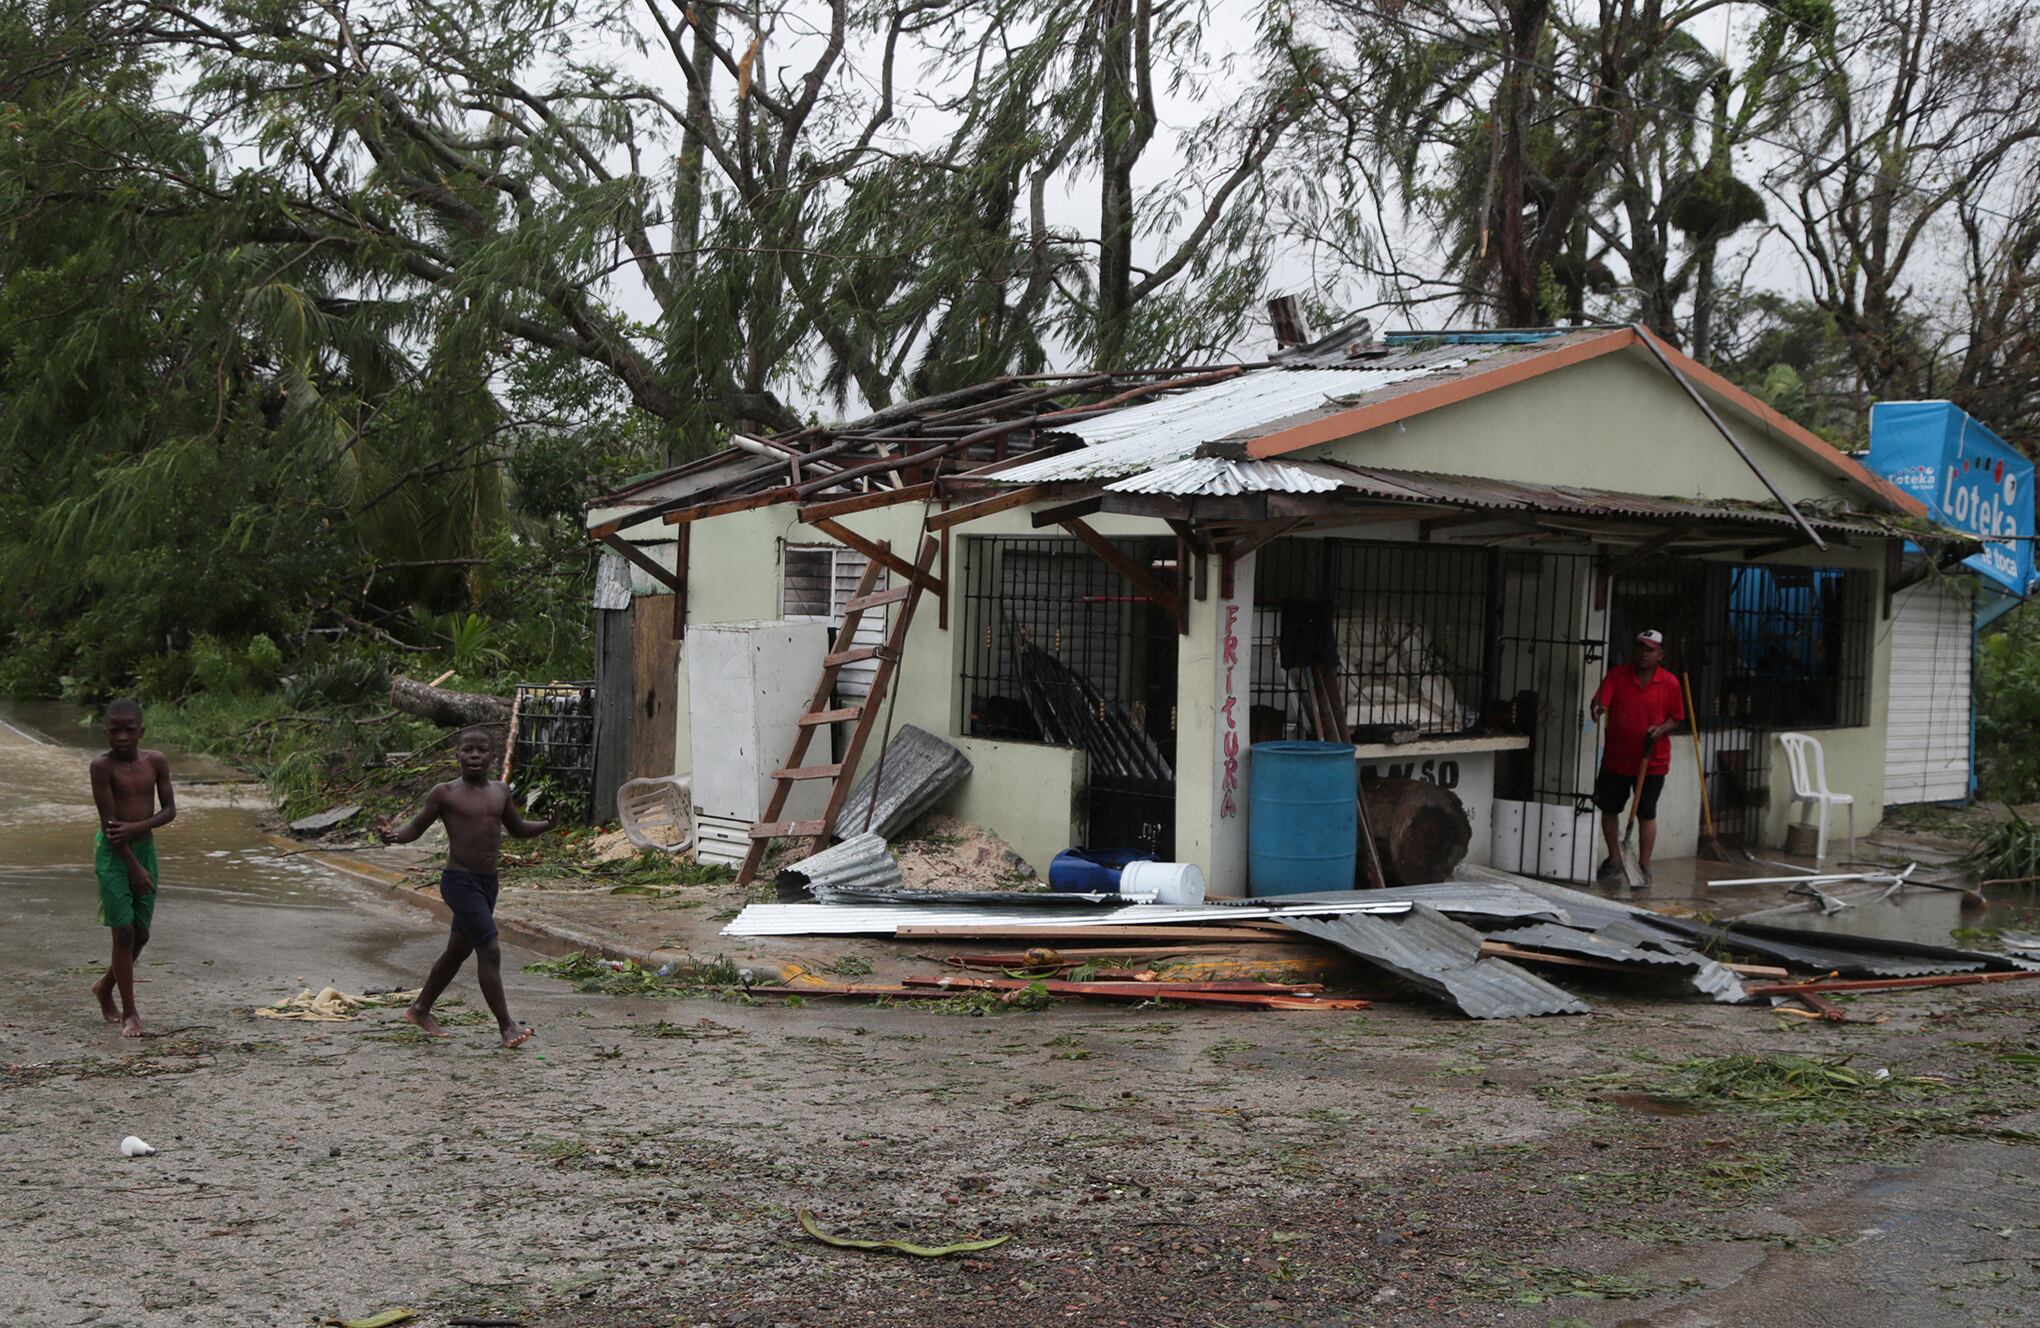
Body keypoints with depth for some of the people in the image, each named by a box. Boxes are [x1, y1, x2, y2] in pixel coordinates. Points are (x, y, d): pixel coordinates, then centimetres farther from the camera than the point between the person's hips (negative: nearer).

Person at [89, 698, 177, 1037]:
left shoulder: (156, 761, 0)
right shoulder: (102, 765, -13)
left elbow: (169, 810, 1)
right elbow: (108, 820, -15)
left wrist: (135, 827, -17)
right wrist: (133, 866, -15)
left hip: (145, 847, 5)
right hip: (112, 853, -5)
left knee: (141, 933, 10)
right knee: (124, 931, -7)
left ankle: (105, 987, 35)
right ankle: (129, 1014, -1)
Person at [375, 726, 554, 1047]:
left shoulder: (500, 791, 9)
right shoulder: (445, 793, -7)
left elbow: (518, 829, 21)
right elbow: (415, 828, -3)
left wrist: (548, 824, 3)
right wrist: (393, 835, -25)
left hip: (488, 881, 7)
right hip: (459, 880, -7)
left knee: (458, 951, 18)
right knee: (490, 950, -13)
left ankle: (420, 1009, 36)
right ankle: (506, 1025, -8)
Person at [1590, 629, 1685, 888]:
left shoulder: (1669, 683, -2)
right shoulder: (1617, 675, -2)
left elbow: (1677, 718, 5)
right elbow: (1601, 700, -16)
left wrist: (1661, 729, -15)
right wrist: (1598, 707, -39)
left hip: (1651, 761, -2)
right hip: (1616, 758, 2)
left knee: (1646, 814, 3)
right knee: (1609, 809, 11)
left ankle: (1644, 867, 13)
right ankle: (1614, 860, 28)